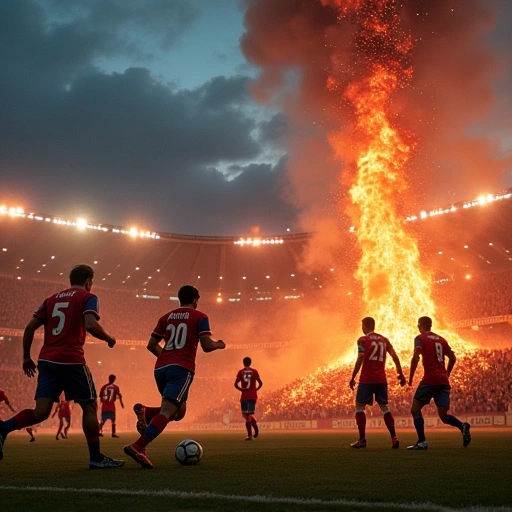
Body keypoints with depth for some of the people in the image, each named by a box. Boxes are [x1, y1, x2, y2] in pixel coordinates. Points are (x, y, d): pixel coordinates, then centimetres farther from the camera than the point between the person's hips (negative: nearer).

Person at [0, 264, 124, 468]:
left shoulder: (52, 299, 20)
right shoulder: (88, 298, 2)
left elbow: (30, 327, 14)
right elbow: (90, 325, -16)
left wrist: (26, 357, 20)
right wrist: (108, 338, 1)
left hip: (47, 360, 6)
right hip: (71, 361, -5)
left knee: (41, 412, 3)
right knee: (89, 406, 8)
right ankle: (96, 458, 10)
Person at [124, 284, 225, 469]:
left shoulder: (166, 317, 17)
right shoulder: (199, 317, 3)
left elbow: (151, 345, 14)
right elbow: (206, 345, -8)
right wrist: (219, 345, 13)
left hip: (161, 368, 6)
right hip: (182, 369, -6)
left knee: (178, 411, 22)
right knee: (167, 412, -15)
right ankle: (137, 446, -31)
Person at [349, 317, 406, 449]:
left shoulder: (363, 340, -5)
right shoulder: (384, 340, 11)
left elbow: (360, 359, -12)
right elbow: (395, 357, 8)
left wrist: (352, 378, -8)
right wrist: (400, 374, 14)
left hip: (366, 379, -5)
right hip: (381, 379, 5)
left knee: (359, 406, 3)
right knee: (384, 407, 13)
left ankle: (362, 439, -3)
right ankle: (394, 438, 5)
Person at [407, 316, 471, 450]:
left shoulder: (420, 338, 0)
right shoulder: (441, 339, 18)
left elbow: (415, 358, -14)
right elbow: (452, 358, 20)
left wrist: (410, 378, -9)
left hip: (429, 380, -6)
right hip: (444, 381, 6)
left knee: (415, 409, 5)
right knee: (443, 415, 8)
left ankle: (422, 442, -4)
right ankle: (462, 426, -19)